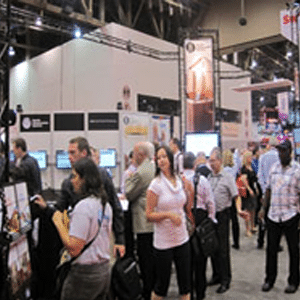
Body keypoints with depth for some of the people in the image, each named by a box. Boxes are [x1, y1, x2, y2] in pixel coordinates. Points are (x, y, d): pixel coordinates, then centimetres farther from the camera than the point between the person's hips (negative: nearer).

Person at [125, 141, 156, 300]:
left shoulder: (141, 172, -19)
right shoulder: (156, 168, 8)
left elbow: (129, 194, -9)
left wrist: (129, 178, 2)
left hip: (145, 224, -9)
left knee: (146, 261, 3)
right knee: (155, 259, 19)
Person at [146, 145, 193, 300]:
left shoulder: (181, 181, 2)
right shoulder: (155, 184, -11)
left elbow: (188, 210, 11)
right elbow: (149, 215, -11)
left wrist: (191, 192, -4)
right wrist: (168, 214, -24)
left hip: (182, 238, 5)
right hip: (163, 241, -4)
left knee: (185, 281, 15)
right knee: (161, 283, 10)